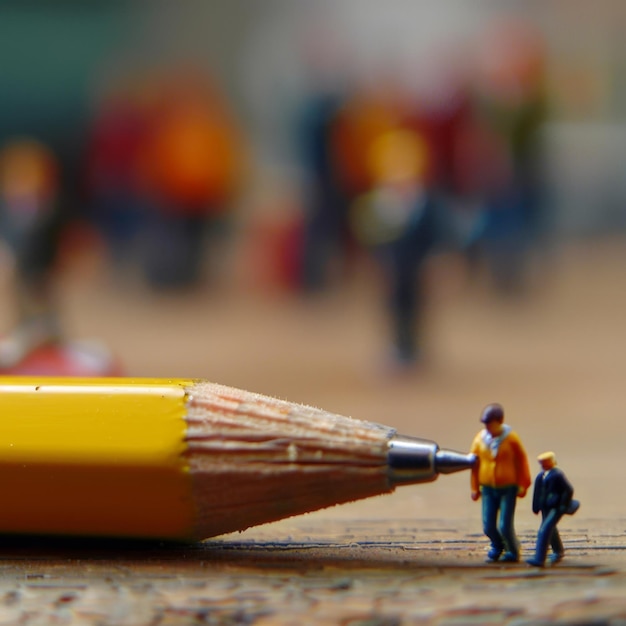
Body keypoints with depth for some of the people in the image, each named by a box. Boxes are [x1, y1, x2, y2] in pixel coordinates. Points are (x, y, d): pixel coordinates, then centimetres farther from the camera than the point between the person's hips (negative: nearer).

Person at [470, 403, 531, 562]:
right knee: (488, 526, 2)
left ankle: (513, 552, 20)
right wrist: (475, 488, 10)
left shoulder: (511, 438, -9)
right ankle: (497, 546, 34)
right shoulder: (480, 438, -2)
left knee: (505, 526, -7)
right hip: (488, 488, 3)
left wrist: (522, 485, -1)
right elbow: (475, 464, 7)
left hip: (508, 488, -3)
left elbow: (521, 461, -2)